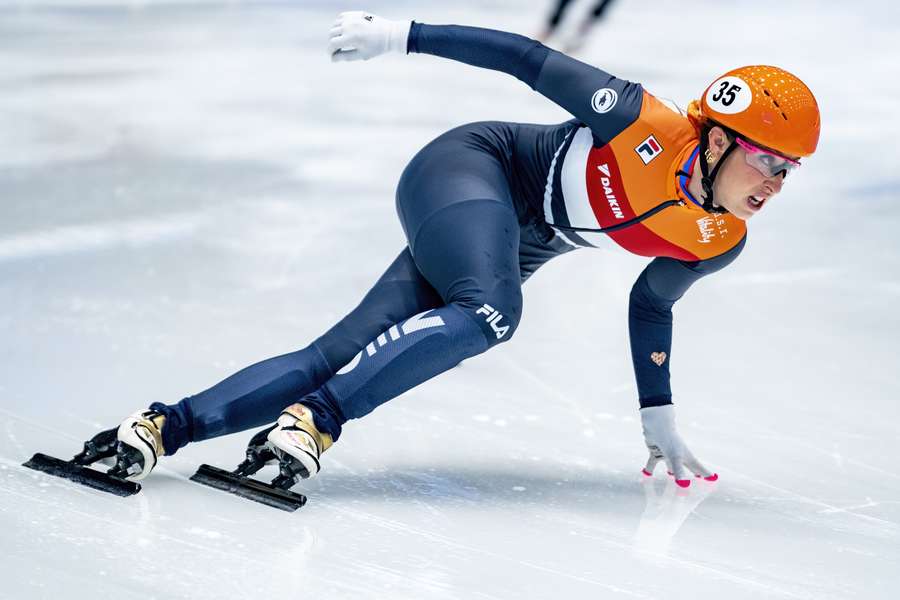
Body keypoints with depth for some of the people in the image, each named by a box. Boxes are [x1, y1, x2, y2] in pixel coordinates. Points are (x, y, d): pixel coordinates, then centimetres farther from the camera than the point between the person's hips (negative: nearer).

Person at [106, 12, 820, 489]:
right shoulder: (648, 125, -23)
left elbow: (651, 302, 15)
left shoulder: (718, 242, -3)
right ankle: (314, 419, -35)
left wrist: (659, 418, 17)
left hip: (507, 250, 6)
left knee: (336, 361, -9)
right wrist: (405, 36, -16)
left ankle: (167, 426, -10)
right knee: (489, 313, -38)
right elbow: (529, 59, -16)